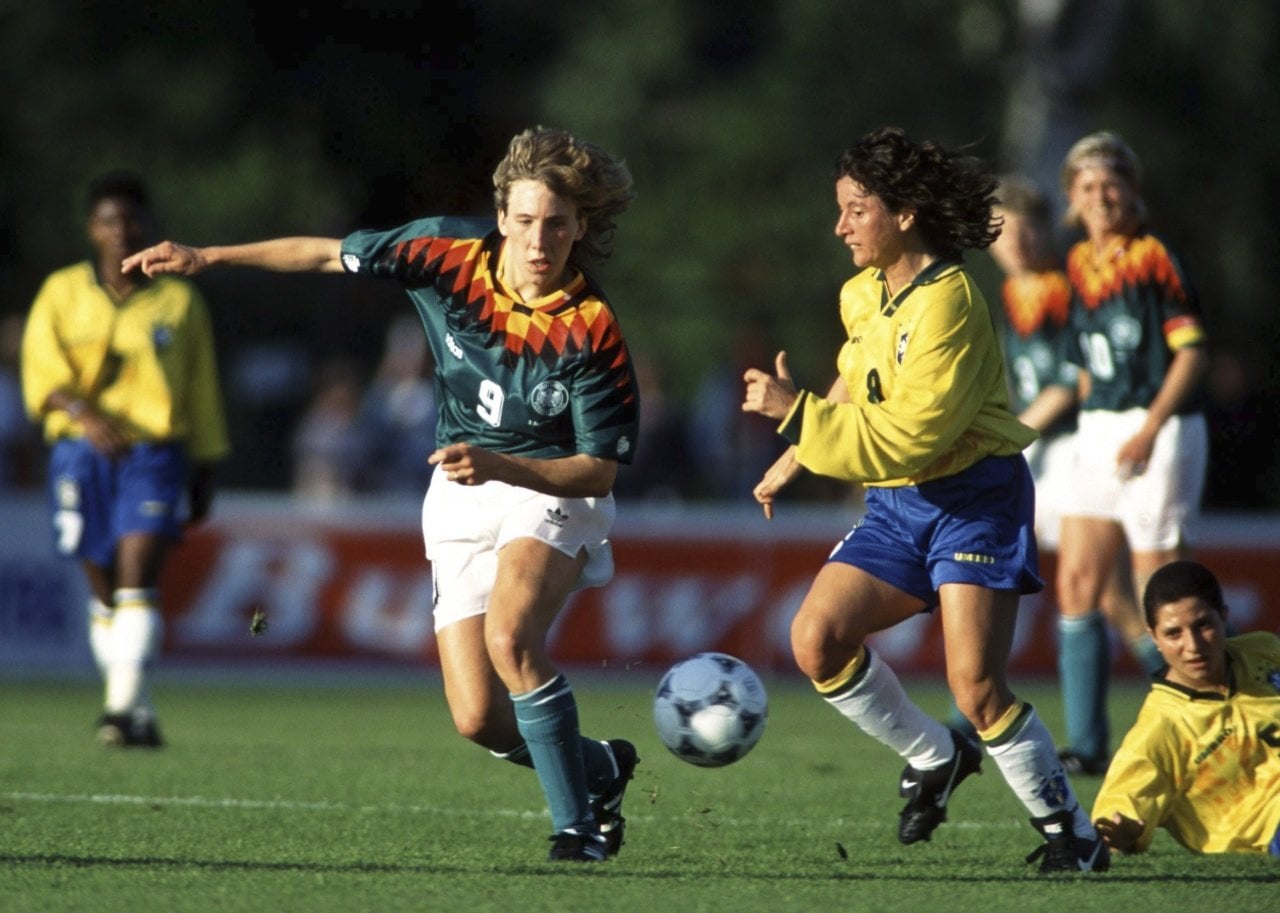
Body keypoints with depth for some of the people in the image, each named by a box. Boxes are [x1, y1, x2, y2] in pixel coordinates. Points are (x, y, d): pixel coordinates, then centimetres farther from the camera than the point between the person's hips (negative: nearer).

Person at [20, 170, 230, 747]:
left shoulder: (178, 301, 9)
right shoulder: (62, 294, 8)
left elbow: (202, 396, 14)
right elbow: (41, 373, -4)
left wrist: (204, 474, 14)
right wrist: (85, 415, -23)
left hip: (156, 452, -1)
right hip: (82, 451, 1)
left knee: (137, 580, -17)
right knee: (104, 591, 5)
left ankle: (123, 707, -24)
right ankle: (142, 714, 16)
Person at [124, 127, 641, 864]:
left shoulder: (593, 332, -21)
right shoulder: (453, 254, -12)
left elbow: (600, 470, -18)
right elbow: (331, 255, 4)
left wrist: (496, 465, -34)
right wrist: (207, 258, 4)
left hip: (552, 492, -4)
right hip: (462, 501, 4)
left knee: (510, 636, -34)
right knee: (478, 718, -8)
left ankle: (577, 824, -21)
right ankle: (600, 767, 23)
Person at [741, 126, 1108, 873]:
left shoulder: (948, 303, -20)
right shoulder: (861, 296, 6)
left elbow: (906, 439, -25)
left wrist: (797, 412, -23)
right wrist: (796, 458, 23)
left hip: (975, 501, -8)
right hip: (898, 505, 8)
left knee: (976, 686, -17)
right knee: (817, 641, -9)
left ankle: (1071, 835, -1)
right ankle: (936, 759, 13)